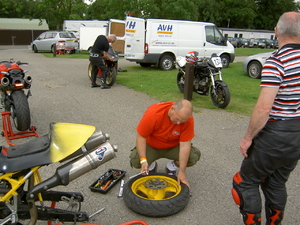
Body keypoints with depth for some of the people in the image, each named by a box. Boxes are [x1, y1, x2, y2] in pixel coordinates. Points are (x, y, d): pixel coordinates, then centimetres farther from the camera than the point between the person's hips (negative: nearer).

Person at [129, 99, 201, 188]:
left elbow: (185, 145, -24)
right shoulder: (153, 113, -31)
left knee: (194, 156, -24)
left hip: (173, 147, 2)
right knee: (135, 161, -28)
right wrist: (143, 160, -33)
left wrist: (182, 172, -27)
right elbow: (141, 137, -23)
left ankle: (172, 167, 7)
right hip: (152, 146, -1)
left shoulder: (188, 119, -25)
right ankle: (151, 166, 10)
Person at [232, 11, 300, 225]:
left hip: (275, 134, -7)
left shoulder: (276, 62, -21)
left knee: (246, 181, 10)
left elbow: (264, 107, -26)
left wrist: (248, 138, -15)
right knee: (277, 183, 23)